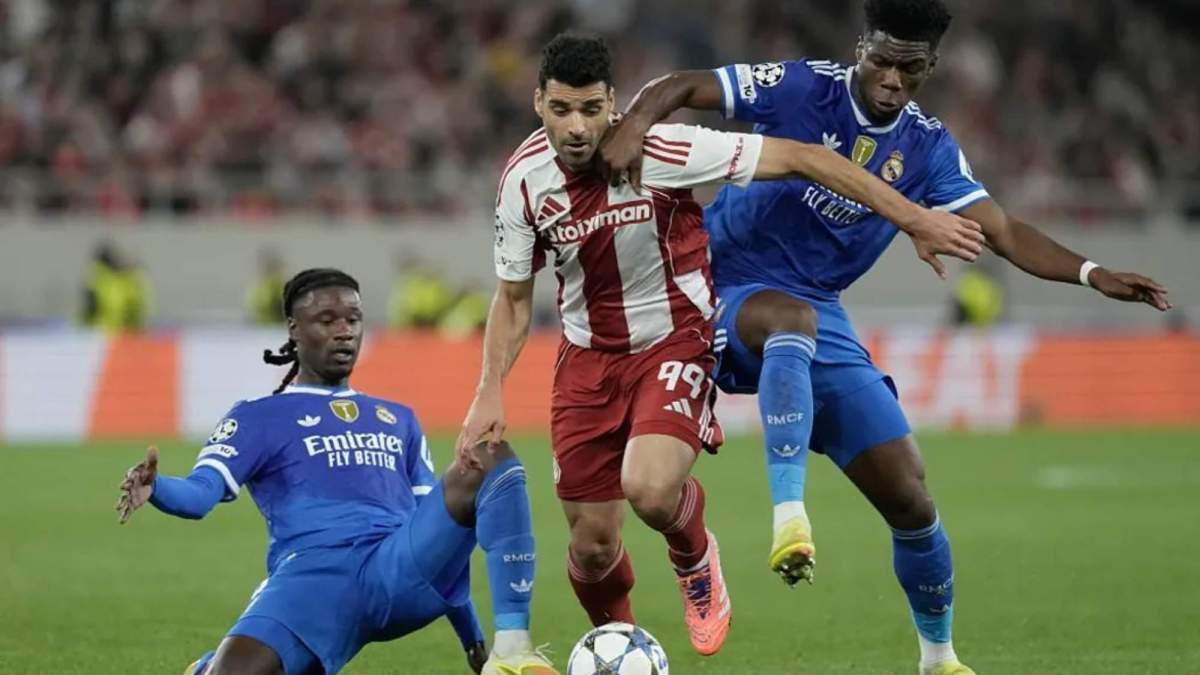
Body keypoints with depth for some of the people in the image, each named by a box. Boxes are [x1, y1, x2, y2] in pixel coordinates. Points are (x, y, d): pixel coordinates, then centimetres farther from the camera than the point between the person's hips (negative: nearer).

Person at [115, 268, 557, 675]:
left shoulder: (399, 420, 31)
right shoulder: (258, 418, 17)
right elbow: (200, 494, 2)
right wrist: (153, 489, -24)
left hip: (405, 568, 3)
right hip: (314, 574, -3)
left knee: (490, 458, -19)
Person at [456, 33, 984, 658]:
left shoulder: (659, 150, -22)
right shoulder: (523, 180, -11)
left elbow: (800, 157, -17)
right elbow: (514, 296, 5)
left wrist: (915, 218, -17)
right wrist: (490, 390, -7)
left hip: (675, 341, -3)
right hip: (588, 356, 3)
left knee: (649, 489, -29)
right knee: (591, 544, 1)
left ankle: (694, 559, 8)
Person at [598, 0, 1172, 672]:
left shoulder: (928, 148, 3)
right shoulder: (803, 87, -10)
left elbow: (1005, 231, 0)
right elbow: (680, 88, -11)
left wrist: (1092, 274, -13)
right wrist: (636, 125, -32)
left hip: (819, 317, 5)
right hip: (728, 290, -4)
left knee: (909, 496, 0)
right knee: (792, 317, -44)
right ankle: (790, 516, -47)